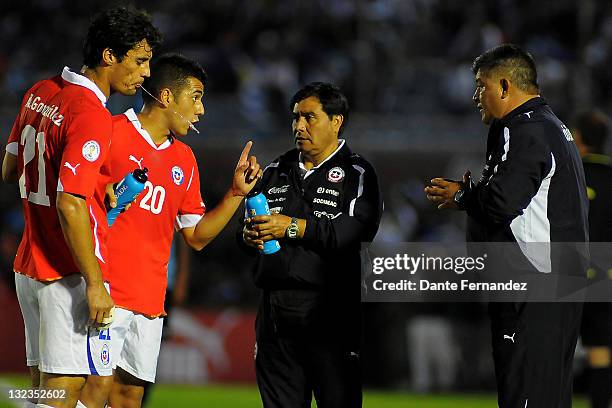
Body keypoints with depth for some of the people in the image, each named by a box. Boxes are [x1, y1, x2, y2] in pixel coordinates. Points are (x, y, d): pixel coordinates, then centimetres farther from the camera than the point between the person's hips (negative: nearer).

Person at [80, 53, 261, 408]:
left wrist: (237, 193, 10)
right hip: (106, 291, -7)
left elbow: (196, 236, 20)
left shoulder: (185, 159, 17)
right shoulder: (111, 133, -4)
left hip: (150, 297, 7)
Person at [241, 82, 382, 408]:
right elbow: (248, 230, 22)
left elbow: (356, 229, -14)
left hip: (330, 312, -5)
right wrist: (248, 236, -3)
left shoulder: (356, 174, 3)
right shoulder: (275, 173, 21)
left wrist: (294, 228, -20)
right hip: (275, 311, 5)